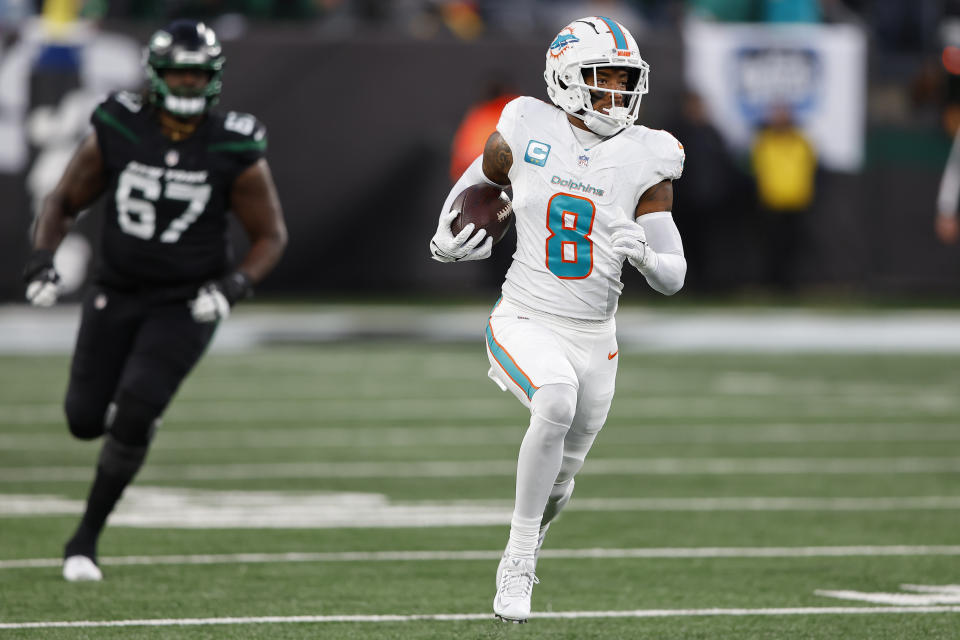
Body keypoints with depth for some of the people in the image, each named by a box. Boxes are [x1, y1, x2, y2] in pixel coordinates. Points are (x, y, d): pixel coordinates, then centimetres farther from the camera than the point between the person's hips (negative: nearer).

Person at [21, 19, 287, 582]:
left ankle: (86, 538, 0)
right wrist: (43, 259, -15)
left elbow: (272, 235, -3)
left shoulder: (235, 154, -14)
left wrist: (235, 286, -20)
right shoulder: (117, 134, -10)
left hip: (186, 304, -3)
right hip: (117, 296, 3)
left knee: (132, 418, -16)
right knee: (86, 420, 4)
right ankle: (139, 410, 43)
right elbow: (64, 204, 3)